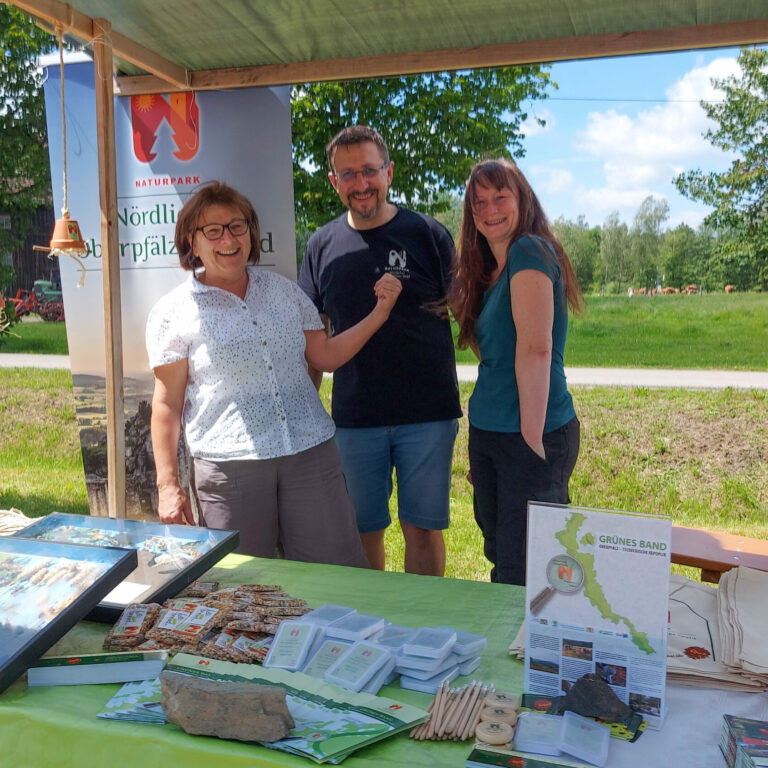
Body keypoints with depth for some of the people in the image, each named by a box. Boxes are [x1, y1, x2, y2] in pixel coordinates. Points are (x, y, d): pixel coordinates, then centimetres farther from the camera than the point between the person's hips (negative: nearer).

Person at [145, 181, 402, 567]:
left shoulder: (284, 290, 12)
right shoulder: (172, 314, 1)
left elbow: (326, 356, 15)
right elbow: (167, 403, 1)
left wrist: (379, 313, 6)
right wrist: (168, 484, -2)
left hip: (311, 452, 3)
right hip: (229, 465, -3)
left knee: (337, 575, 4)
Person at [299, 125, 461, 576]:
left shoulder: (428, 234, -1)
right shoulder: (323, 246, 6)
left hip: (428, 415, -2)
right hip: (354, 420, 3)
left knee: (423, 529, 6)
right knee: (363, 530, 12)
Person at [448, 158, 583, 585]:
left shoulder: (529, 251, -12)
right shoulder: (489, 270, 16)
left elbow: (535, 347, -21)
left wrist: (533, 438, -22)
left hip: (531, 436, -9)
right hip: (487, 434, 9)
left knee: (523, 573, 0)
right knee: (499, 556, 19)